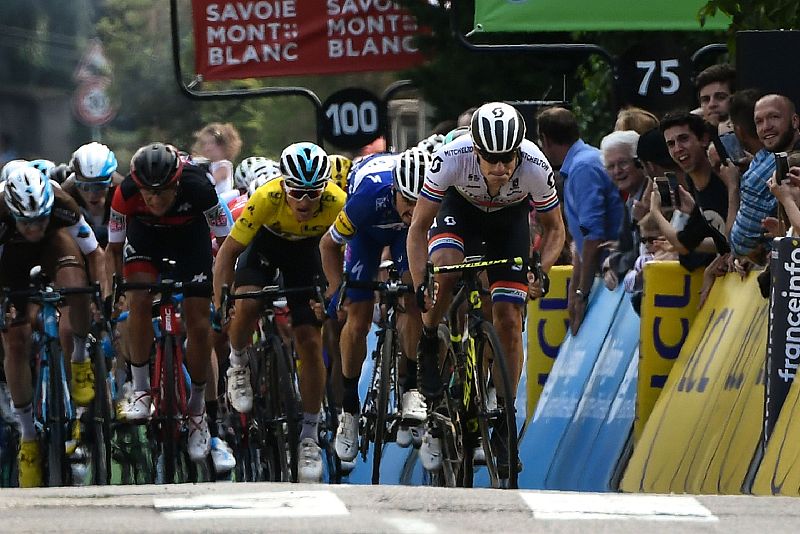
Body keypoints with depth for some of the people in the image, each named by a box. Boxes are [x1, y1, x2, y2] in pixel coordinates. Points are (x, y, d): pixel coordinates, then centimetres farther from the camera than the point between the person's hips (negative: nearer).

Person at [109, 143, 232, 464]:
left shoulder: (197, 187, -37)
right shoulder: (126, 194, -34)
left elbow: (226, 240, -23)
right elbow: (114, 248, -18)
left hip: (190, 234, 0)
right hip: (145, 233, 0)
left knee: (198, 322, -6)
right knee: (139, 300, -25)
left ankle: (197, 409, 13)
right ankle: (141, 392, -11)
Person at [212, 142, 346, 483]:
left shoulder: (337, 204, -34)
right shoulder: (266, 199, -36)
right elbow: (229, 251, -27)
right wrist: (220, 306, -31)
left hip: (305, 251, 1)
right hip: (265, 242, -1)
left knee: (310, 343, -9)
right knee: (247, 305, -31)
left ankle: (309, 436, 3)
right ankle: (238, 366, 1)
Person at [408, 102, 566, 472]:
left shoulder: (536, 168, -33)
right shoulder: (451, 159, -37)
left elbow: (554, 227, -14)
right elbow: (418, 227, -26)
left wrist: (541, 271, -33)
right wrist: (420, 286, -38)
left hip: (510, 219, 1)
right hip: (460, 207, -1)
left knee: (508, 320, -9)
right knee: (445, 267, -34)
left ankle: (503, 424, 2)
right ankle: (427, 352, -8)